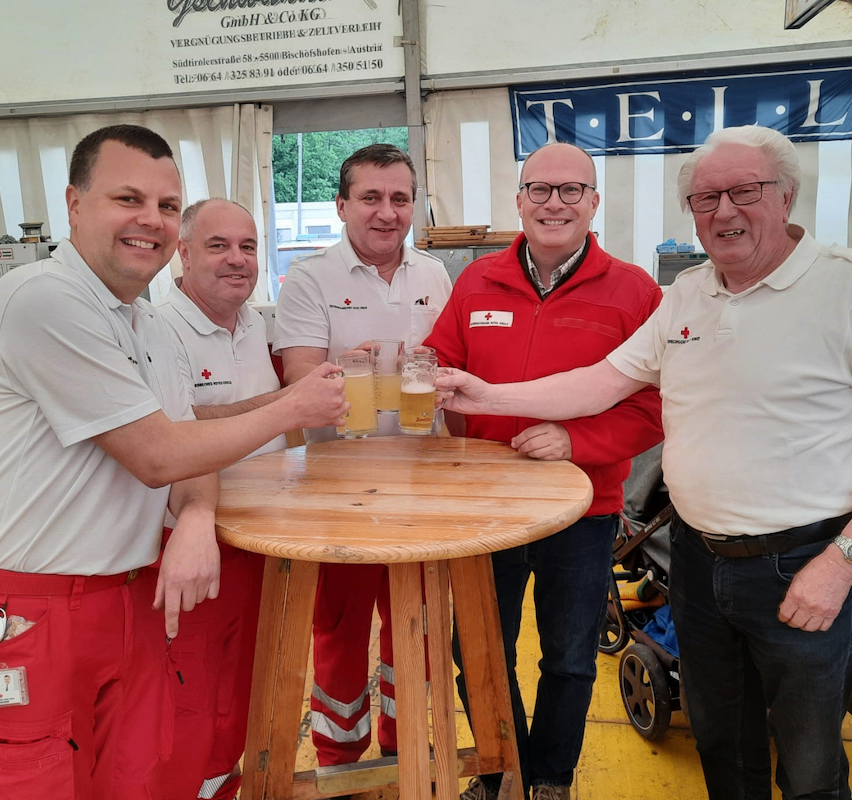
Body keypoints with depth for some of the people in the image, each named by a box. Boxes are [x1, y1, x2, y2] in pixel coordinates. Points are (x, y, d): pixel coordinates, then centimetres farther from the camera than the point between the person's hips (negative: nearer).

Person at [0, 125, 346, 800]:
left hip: (129, 602, 7)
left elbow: (186, 451, 10)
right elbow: (157, 456, -18)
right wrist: (293, 410, -8)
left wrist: (196, 518, -13)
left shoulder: (151, 326, 10)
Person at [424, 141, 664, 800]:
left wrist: (576, 441, -23)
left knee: (569, 664, 17)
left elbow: (654, 405, -11)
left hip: (584, 511, -2)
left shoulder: (634, 291, -6)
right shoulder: (477, 283, 2)